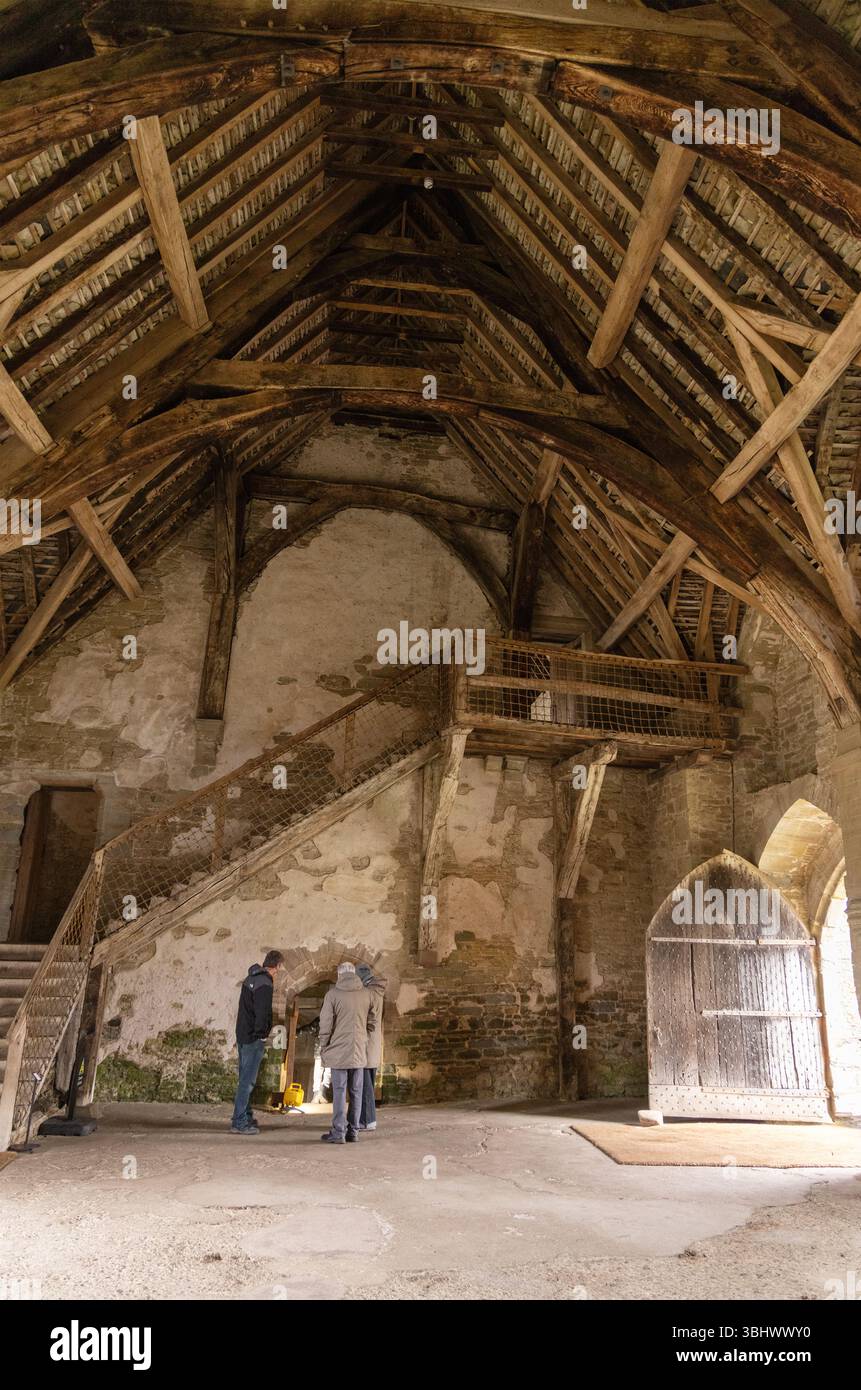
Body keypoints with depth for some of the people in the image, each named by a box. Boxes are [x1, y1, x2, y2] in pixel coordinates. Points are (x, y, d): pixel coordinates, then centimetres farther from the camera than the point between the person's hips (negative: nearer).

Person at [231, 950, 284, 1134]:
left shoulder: (250, 978, 9)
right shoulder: (265, 984, -20)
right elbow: (262, 1013, -26)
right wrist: (261, 1034, -11)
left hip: (242, 1035, 9)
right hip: (253, 1039, -9)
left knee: (245, 1079, 17)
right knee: (247, 1081, -3)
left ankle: (246, 1116, 27)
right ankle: (239, 1122, 1)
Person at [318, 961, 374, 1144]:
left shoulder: (332, 994, -8)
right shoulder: (367, 994, 3)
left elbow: (325, 1024, -7)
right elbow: (370, 1022, 11)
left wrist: (323, 1047, 4)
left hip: (339, 1051, -3)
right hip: (359, 1051, 3)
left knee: (339, 1092, 1)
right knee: (356, 1093, 10)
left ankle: (338, 1132, 2)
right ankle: (353, 1132, 14)